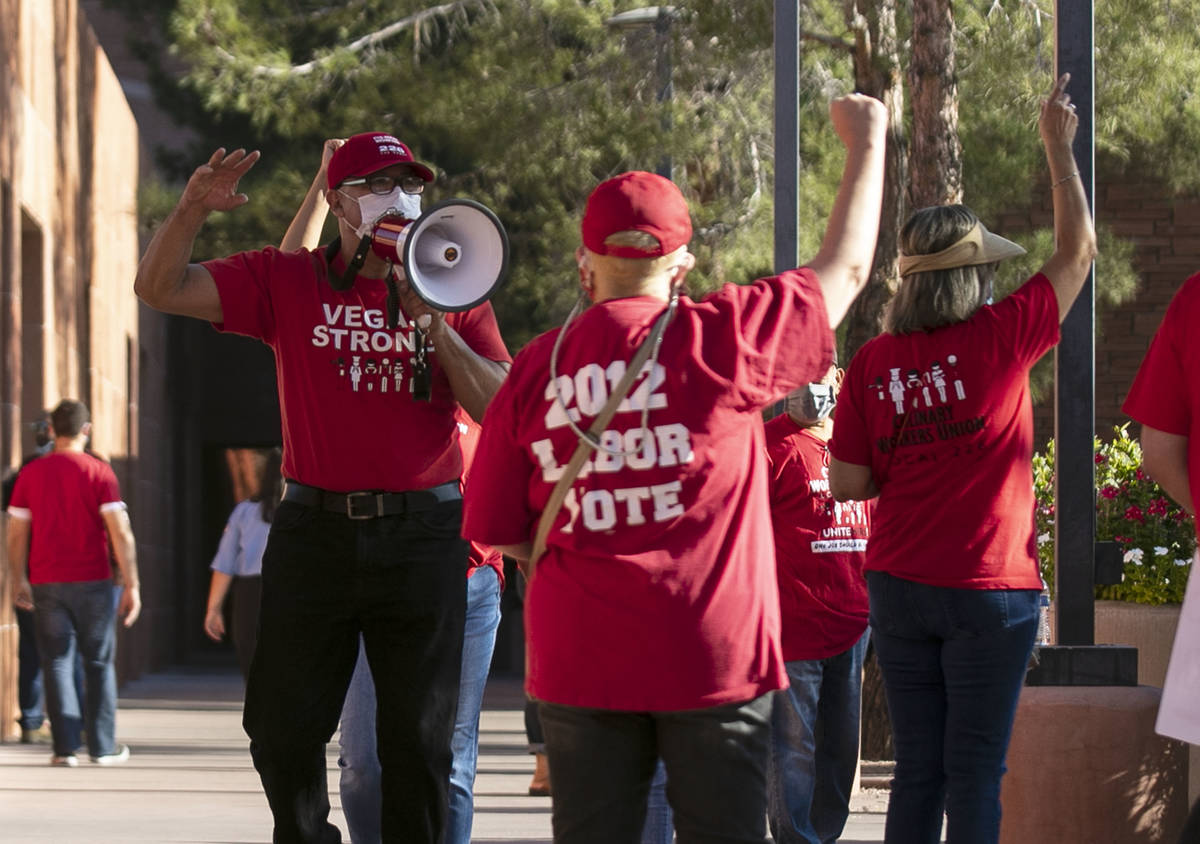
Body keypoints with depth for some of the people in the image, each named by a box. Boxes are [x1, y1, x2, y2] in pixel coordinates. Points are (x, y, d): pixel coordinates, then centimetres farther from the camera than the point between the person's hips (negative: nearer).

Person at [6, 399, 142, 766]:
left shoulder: (31, 473, 2)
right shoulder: (99, 472, -5)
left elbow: (16, 535, 4)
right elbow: (120, 533, -10)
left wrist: (19, 581, 13)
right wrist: (131, 584, -7)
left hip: (47, 584, 1)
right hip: (93, 583, -1)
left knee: (57, 663, 5)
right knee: (99, 663, 10)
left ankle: (65, 747, -2)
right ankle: (103, 746, 11)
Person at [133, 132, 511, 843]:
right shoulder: (288, 282, 4)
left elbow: (500, 408, -3)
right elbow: (160, 289, -1)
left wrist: (431, 321, -13)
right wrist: (194, 207, -18)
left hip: (421, 536, 0)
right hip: (316, 526, 0)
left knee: (419, 741, 5)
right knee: (284, 731, 6)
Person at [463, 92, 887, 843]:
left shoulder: (536, 368, 1)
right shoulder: (720, 337, -6)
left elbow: (496, 531, 6)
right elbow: (846, 267, 8)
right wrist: (866, 143, 22)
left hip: (581, 660, 2)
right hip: (713, 652, -2)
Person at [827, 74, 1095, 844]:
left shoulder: (872, 363, -1)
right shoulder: (999, 339, -9)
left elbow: (847, 484, 3)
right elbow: (1079, 252, 3)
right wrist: (1058, 146, 13)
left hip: (900, 588, 4)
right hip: (989, 589, -4)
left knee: (918, 772, 9)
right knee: (976, 774, 0)